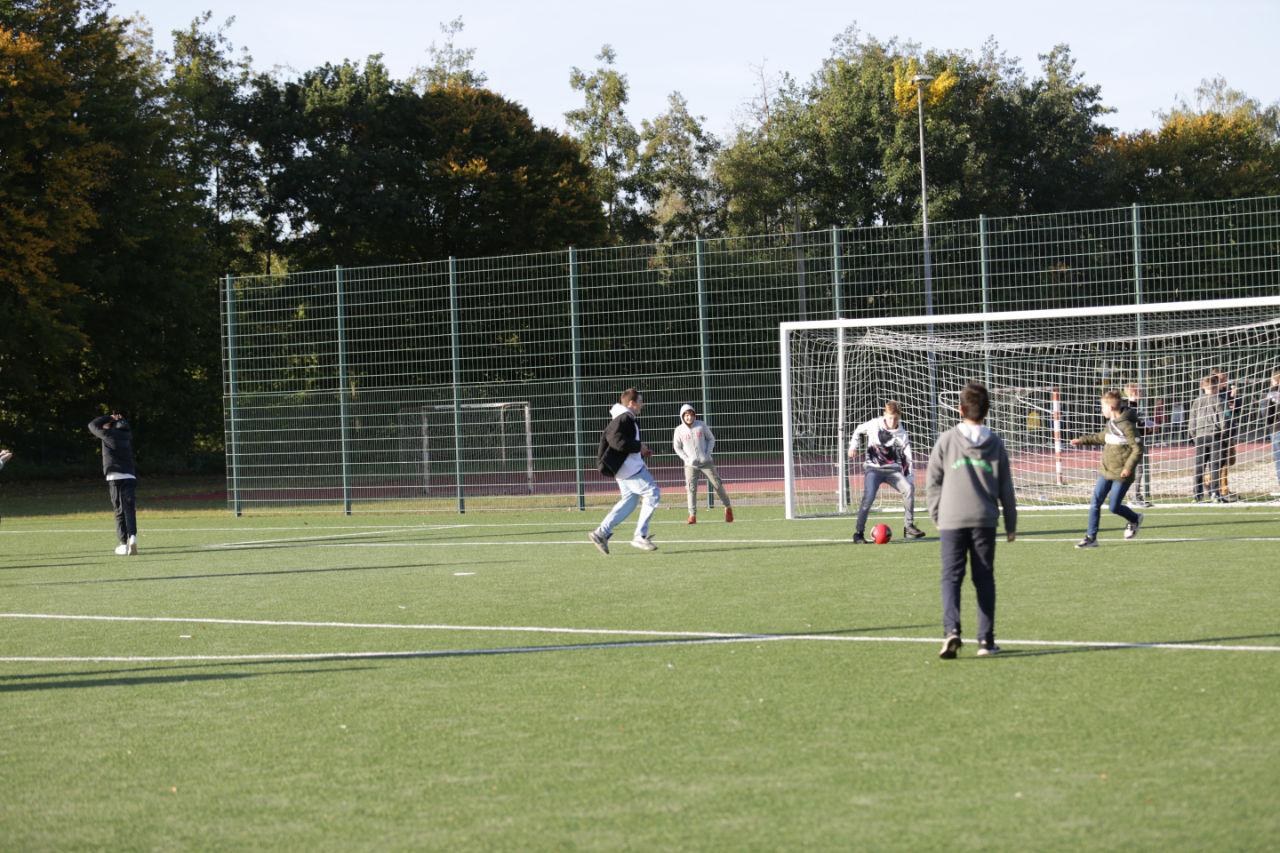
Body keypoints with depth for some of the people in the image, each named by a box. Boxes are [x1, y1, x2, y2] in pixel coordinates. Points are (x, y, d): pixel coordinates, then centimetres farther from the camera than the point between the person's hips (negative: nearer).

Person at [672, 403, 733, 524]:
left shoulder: (701, 425, -3)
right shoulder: (679, 430, -5)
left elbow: (711, 439, 7)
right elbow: (677, 447, 5)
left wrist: (708, 454, -5)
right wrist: (687, 459, -7)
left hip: (705, 462, 0)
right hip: (690, 465, 0)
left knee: (717, 484, 1)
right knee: (691, 489, -7)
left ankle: (728, 507, 19)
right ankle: (692, 515, -3)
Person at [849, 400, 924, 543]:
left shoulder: (902, 435, -4)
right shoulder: (874, 425, -5)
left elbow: (907, 459, -4)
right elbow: (859, 431, 17)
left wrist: (910, 479, -13)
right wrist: (853, 446, 2)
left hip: (893, 469, 2)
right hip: (873, 468, -2)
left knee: (909, 489, -20)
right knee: (868, 497, -24)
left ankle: (908, 527, -7)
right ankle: (858, 533, -15)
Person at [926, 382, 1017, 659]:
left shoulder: (947, 440, 1)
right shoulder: (995, 443, 5)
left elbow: (933, 480, 3)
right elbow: (1006, 487, 9)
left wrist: (936, 516, 14)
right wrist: (1011, 523, 17)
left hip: (952, 519, -1)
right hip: (985, 519, 1)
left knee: (951, 577, -1)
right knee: (984, 578, 8)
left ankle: (951, 630, -21)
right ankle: (986, 639, 6)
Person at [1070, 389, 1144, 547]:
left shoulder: (1127, 425, -18)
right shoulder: (1111, 423, 8)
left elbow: (1138, 449, -18)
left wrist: (1129, 467, -26)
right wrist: (1083, 440, 29)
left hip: (1121, 474, -8)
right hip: (1105, 470, 8)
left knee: (1114, 506, -1)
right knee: (1095, 503, 0)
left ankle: (1135, 519, 29)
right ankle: (1091, 537, 4)